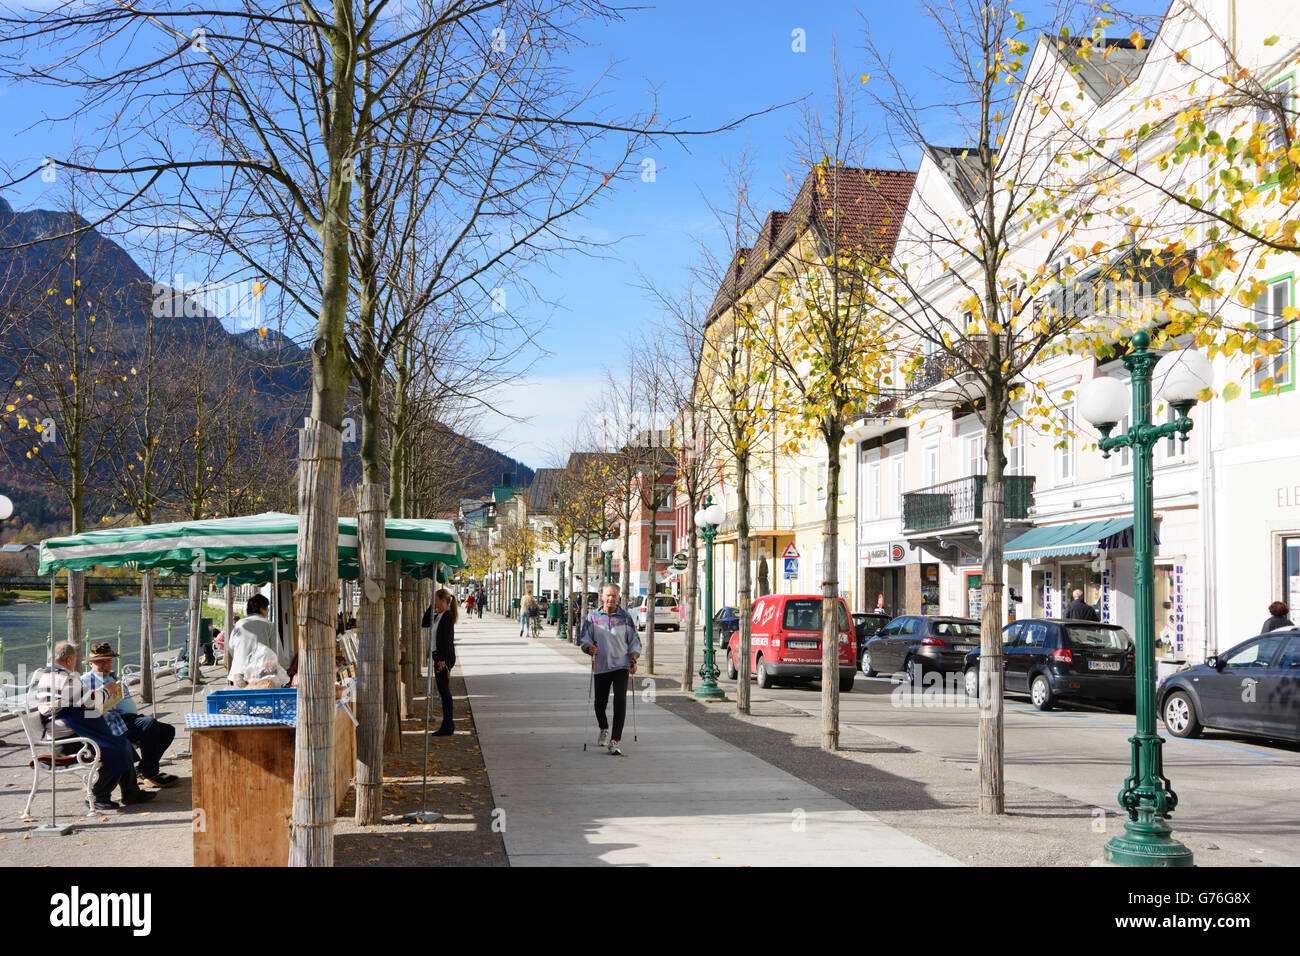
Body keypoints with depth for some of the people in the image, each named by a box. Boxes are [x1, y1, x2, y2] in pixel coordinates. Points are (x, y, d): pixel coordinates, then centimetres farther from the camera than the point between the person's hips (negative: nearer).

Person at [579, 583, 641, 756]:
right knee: (600, 703, 10)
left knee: (620, 701, -15)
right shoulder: (592, 617, 3)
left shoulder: (625, 617, 3)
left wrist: (633, 661, -5)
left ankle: (614, 741, -15)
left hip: (621, 666, -1)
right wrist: (589, 647, -20)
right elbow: (583, 638, 2)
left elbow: (635, 641, 8)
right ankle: (604, 730, 41)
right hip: (601, 667, 1)